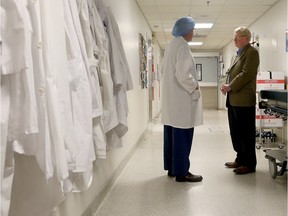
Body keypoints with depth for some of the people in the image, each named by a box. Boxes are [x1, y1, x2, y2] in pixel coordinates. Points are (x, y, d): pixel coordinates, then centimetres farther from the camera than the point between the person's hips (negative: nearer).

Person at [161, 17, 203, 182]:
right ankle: (181, 172, 3)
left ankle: (172, 168, 22)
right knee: (182, 136, -3)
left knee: (172, 134, 13)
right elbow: (183, 74, -23)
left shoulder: (172, 44, 14)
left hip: (172, 97, 10)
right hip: (182, 98, -10)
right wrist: (195, 88, -8)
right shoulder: (182, 46, -14)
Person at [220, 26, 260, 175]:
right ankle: (240, 159, 25)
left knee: (246, 132, -2)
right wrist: (226, 85, 4)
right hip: (233, 100, 9)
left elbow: (246, 74, -17)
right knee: (235, 132, 13)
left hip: (244, 100, -9)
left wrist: (230, 87, -15)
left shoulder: (252, 52, -7)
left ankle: (249, 164, 7)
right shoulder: (237, 54, 21)